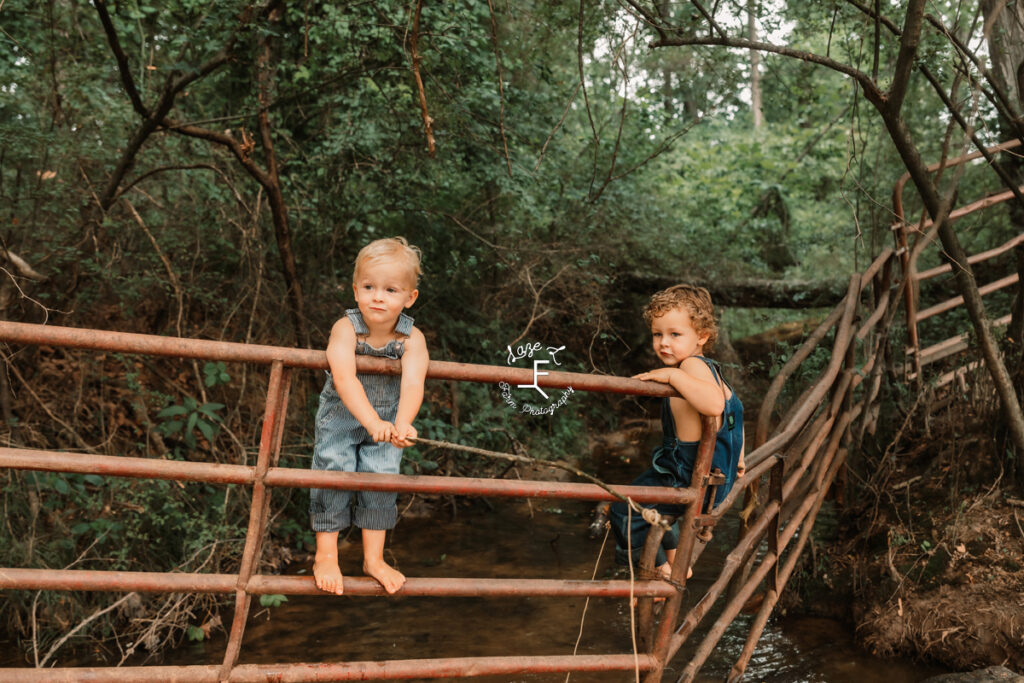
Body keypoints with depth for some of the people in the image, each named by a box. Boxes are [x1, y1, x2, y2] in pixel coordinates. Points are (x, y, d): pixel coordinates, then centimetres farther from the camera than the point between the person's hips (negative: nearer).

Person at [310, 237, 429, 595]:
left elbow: (412, 383, -36)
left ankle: (374, 559, 19)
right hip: (341, 417, -1)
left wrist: (402, 424, -56)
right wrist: (372, 422, -54)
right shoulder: (345, 329, -26)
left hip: (387, 420, 2)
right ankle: (326, 555, 15)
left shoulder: (412, 338, -21)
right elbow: (345, 379, -40)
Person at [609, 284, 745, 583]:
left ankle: (663, 571, 17)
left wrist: (672, 375, -41)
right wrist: (737, 456, 29)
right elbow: (734, 405, 19)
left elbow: (714, 404, -46)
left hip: (693, 478, -11)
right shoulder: (708, 368, 6)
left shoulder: (694, 365, -26)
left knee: (625, 510, -2)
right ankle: (677, 559, 48)